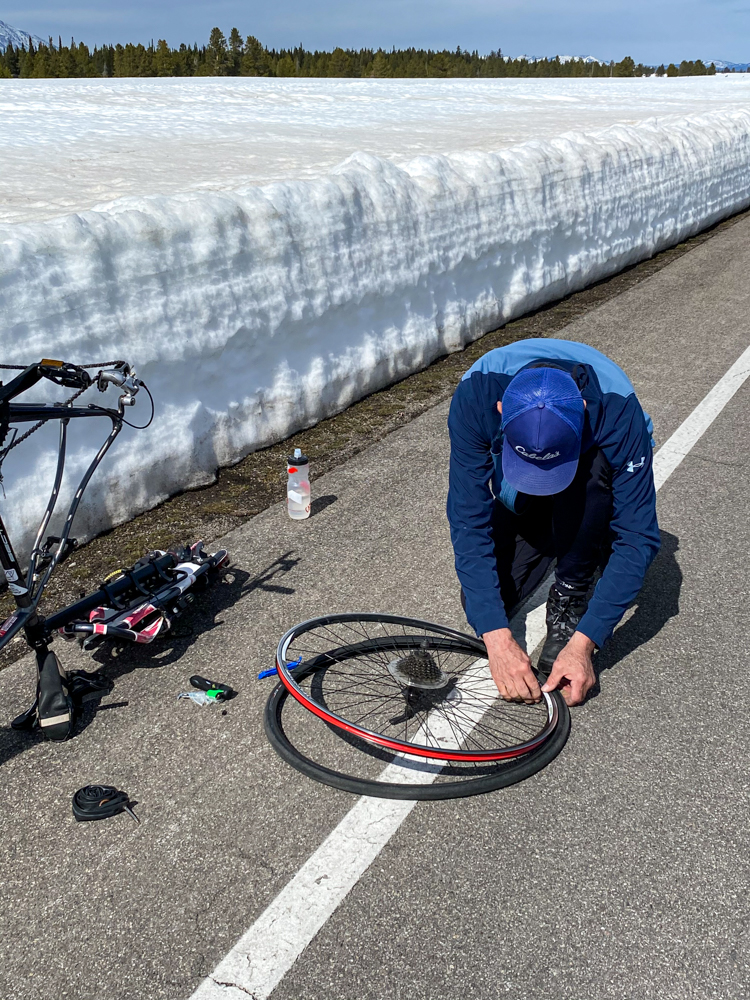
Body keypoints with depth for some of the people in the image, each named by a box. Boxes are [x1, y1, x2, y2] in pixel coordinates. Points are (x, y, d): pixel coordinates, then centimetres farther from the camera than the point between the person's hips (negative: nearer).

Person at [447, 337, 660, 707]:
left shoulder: (618, 409, -38)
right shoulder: (476, 395, -36)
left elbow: (638, 537, -34)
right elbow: (469, 522, -34)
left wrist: (583, 643, -40)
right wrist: (497, 637, -40)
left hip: (594, 489, -1)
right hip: (521, 502, 2)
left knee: (592, 469, -38)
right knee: (482, 603, -16)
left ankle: (569, 597, -15)